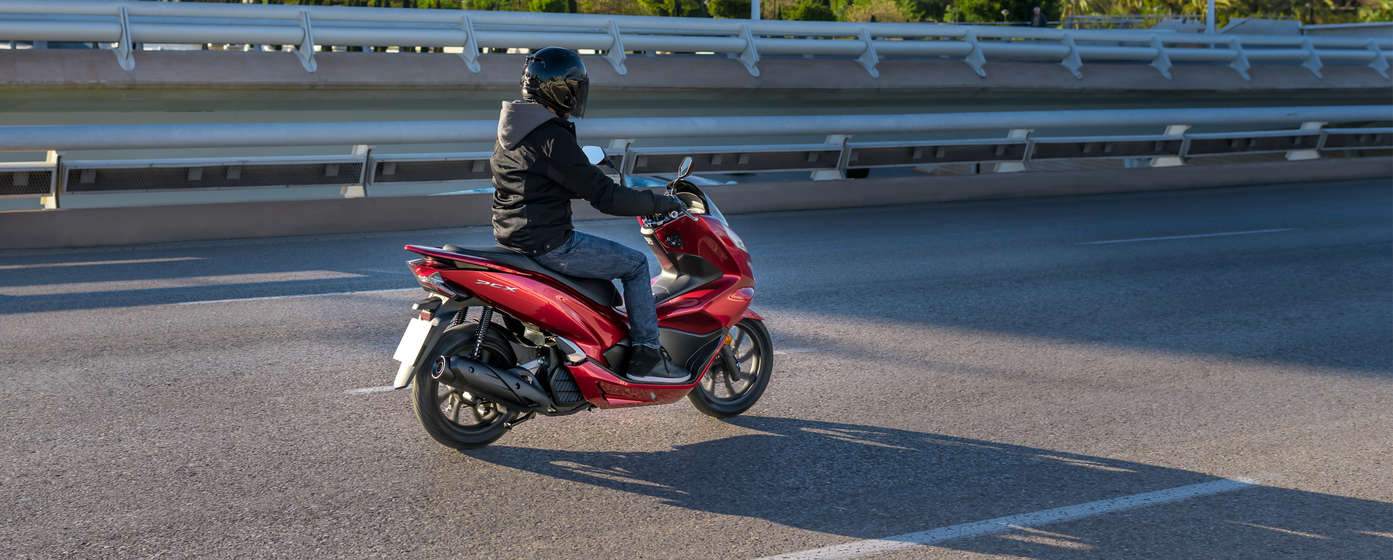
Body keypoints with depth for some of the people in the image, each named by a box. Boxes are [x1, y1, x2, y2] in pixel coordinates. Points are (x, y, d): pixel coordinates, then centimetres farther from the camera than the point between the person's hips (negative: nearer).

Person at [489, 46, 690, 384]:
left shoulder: (512, 128, 11)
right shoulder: (553, 138, -19)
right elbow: (602, 195, -20)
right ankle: (645, 357, 2)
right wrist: (659, 203, -10)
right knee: (635, 264, 2)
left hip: (512, 239, 10)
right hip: (548, 246, -10)